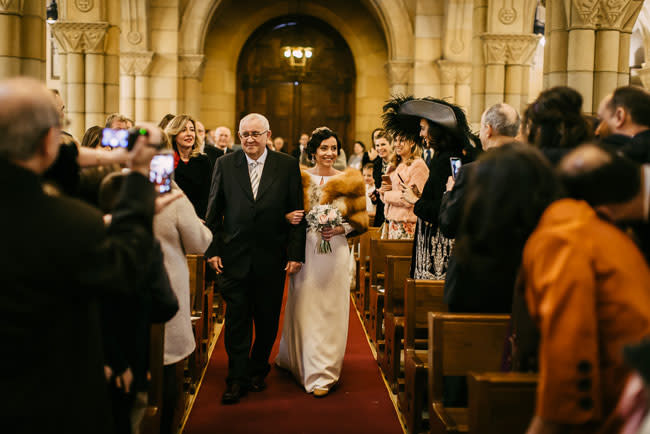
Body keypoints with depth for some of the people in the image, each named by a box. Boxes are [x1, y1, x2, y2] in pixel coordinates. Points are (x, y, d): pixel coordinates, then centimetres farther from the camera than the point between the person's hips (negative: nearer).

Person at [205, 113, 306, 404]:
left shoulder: (287, 166, 1)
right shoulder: (225, 164, 3)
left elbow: (297, 213, 0)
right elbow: (214, 212, 5)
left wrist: (296, 254, -5)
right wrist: (213, 249, -2)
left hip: (271, 257, 0)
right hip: (235, 256, 0)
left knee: (267, 319, 10)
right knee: (237, 317, 1)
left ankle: (258, 370, 28)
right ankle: (237, 379, 9)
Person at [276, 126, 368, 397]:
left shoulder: (349, 181, 5)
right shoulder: (299, 178, 6)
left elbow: (361, 221, 6)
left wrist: (340, 228, -11)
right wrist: (290, 218, -10)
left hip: (335, 251, 0)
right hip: (305, 250, 0)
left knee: (331, 310, 0)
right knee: (304, 308, 3)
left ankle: (323, 373, 10)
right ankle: (299, 360, 22)